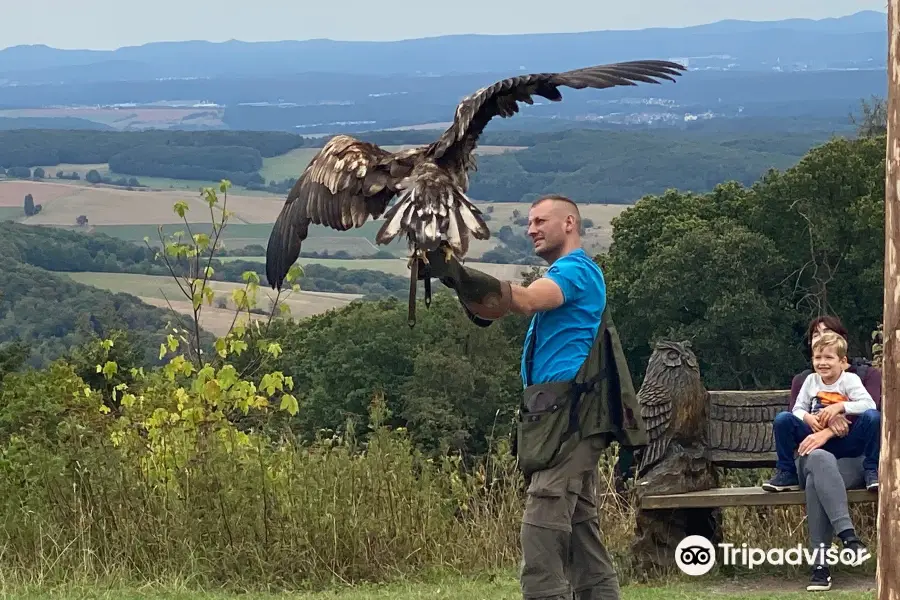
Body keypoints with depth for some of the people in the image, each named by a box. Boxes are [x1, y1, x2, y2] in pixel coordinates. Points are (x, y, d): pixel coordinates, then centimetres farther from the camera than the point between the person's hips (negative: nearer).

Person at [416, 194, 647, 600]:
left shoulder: (576, 270, -7)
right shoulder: (561, 277, 24)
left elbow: (525, 301, -27)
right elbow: (490, 312, 14)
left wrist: (458, 274, -34)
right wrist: (458, 280, -5)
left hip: (568, 415, -10)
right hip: (560, 417, 10)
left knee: (542, 532, -16)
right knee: (580, 527, 12)